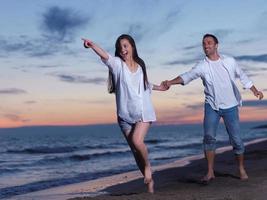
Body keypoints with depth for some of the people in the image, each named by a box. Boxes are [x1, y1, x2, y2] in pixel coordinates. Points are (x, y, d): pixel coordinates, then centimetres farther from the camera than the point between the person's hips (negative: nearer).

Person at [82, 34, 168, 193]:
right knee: (135, 150, 5)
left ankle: (147, 165, 5)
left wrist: (158, 87, 36)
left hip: (143, 112, 0)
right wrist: (92, 45, -46)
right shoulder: (117, 63, -3)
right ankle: (149, 180, 21)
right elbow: (104, 55, -26)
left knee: (137, 141, -24)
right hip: (125, 114, 0)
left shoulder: (140, 65, 6)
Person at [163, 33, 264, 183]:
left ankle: (242, 169, 22)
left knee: (236, 139, 3)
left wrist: (255, 90, 3)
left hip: (230, 106, 0)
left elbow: (242, 77, 10)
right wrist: (171, 82, -37)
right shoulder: (202, 66, -6)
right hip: (211, 106, 0)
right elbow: (187, 76, -20)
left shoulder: (229, 61, -1)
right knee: (209, 137, -11)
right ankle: (210, 172, -3)